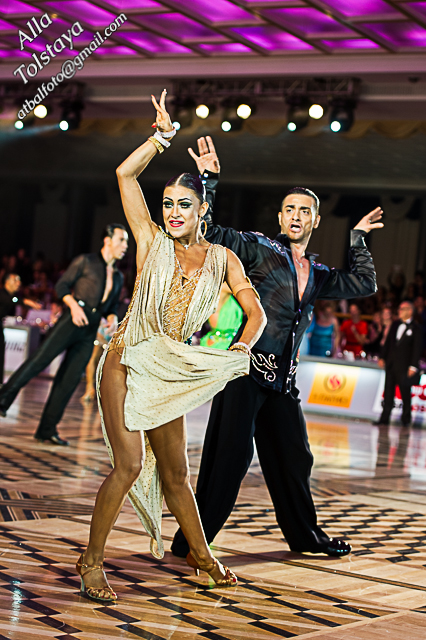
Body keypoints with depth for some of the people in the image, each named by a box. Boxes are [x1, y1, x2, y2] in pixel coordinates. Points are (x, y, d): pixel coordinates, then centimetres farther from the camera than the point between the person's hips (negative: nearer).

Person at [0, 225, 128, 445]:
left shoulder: (117, 277, 20)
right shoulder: (85, 261, 3)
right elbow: (62, 286, 1)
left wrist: (112, 317, 2)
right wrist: (74, 305, -15)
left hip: (89, 333, 5)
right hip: (72, 321, -5)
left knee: (70, 380, 2)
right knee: (40, 359, -17)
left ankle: (47, 430, 5)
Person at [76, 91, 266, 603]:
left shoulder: (222, 258, 7)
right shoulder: (153, 242, 1)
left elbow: (255, 311, 4)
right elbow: (125, 172, -5)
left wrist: (242, 346, -15)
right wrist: (164, 135, -1)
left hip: (172, 372, 3)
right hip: (126, 361, -3)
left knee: (174, 472, 12)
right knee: (130, 464, -15)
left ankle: (200, 553, 30)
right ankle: (91, 560, -3)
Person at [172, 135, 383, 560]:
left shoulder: (316, 275, 20)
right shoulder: (259, 249, 2)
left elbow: (365, 284, 26)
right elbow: (208, 233, -8)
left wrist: (358, 237, 23)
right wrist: (208, 181, -16)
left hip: (282, 380, 7)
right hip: (246, 369, -7)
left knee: (294, 457, 15)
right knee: (231, 453, -13)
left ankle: (305, 534, 31)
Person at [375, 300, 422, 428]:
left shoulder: (416, 328, -4)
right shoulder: (395, 324, 13)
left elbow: (417, 348, -7)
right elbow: (388, 342, 17)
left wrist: (413, 366, -13)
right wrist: (383, 357, 11)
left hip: (404, 365, -5)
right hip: (391, 363, 5)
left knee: (405, 392, 1)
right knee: (388, 391, 6)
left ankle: (406, 418, 11)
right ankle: (385, 417, 10)